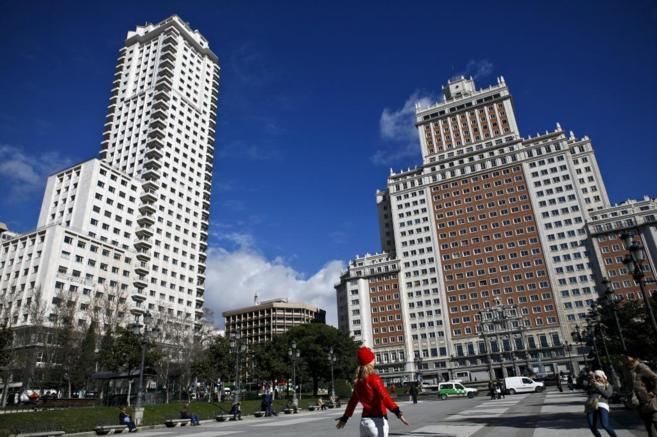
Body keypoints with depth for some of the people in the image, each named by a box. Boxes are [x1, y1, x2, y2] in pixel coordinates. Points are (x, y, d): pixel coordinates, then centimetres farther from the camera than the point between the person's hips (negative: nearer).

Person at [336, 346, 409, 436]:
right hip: (377, 421, -6)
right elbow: (384, 396, -25)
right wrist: (397, 412, -34)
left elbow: (353, 400, 17)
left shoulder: (358, 381, 8)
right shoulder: (374, 378, -12)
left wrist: (345, 418, 28)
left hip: (364, 421, 7)